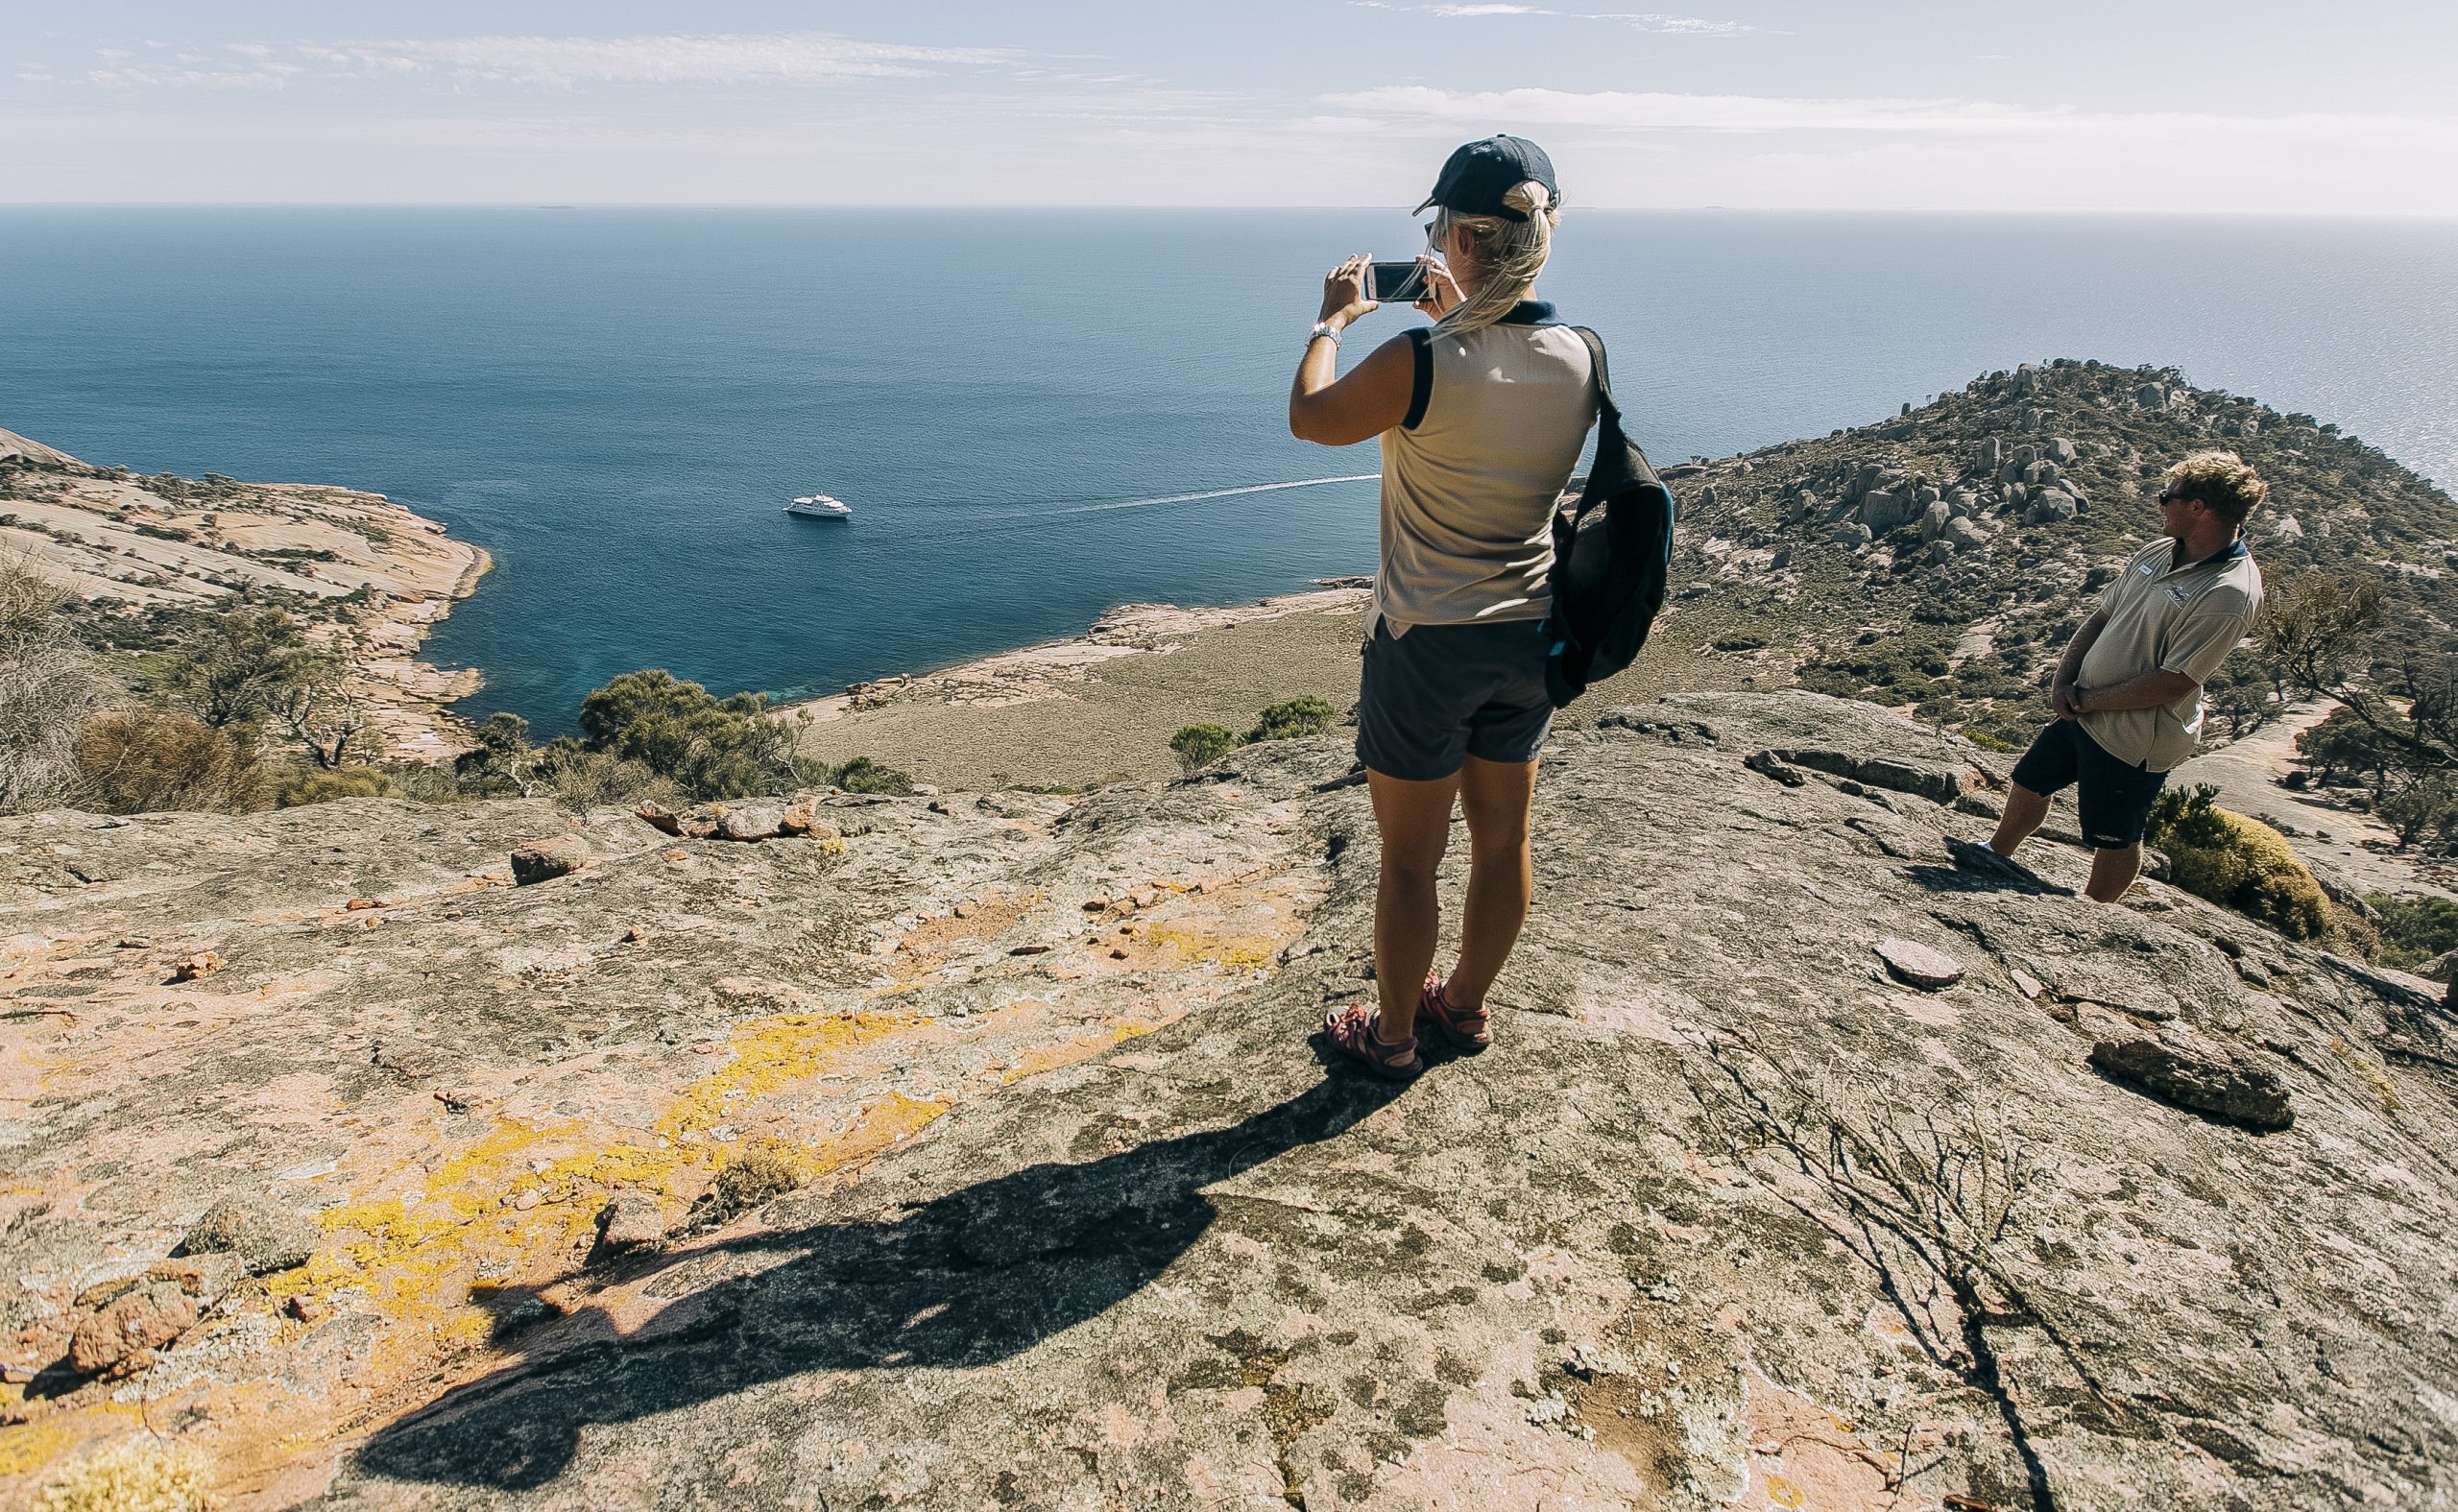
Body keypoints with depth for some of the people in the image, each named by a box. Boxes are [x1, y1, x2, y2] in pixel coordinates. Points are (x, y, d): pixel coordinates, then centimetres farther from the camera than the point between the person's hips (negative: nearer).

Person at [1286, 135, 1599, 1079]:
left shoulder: (1417, 364, -22)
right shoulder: (1580, 360, -5)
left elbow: (1308, 418, -4)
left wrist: (1333, 320, 11)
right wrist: (1455, 319, 22)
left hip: (1427, 644, -6)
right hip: (1529, 636, 6)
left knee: (1409, 860, 11)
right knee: (1502, 839, 20)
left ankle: (1391, 1034, 29)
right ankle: (1466, 1003, 41)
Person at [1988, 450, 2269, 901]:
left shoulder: (2228, 594, -26)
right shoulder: (2157, 553, 0)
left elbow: (2171, 684, -26)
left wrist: (2088, 701, -17)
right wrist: (2063, 679, -6)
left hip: (2133, 739, -8)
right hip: (2084, 711, 8)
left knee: (2114, 838, 12)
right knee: (2029, 780, 24)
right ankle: (1998, 855, 48)